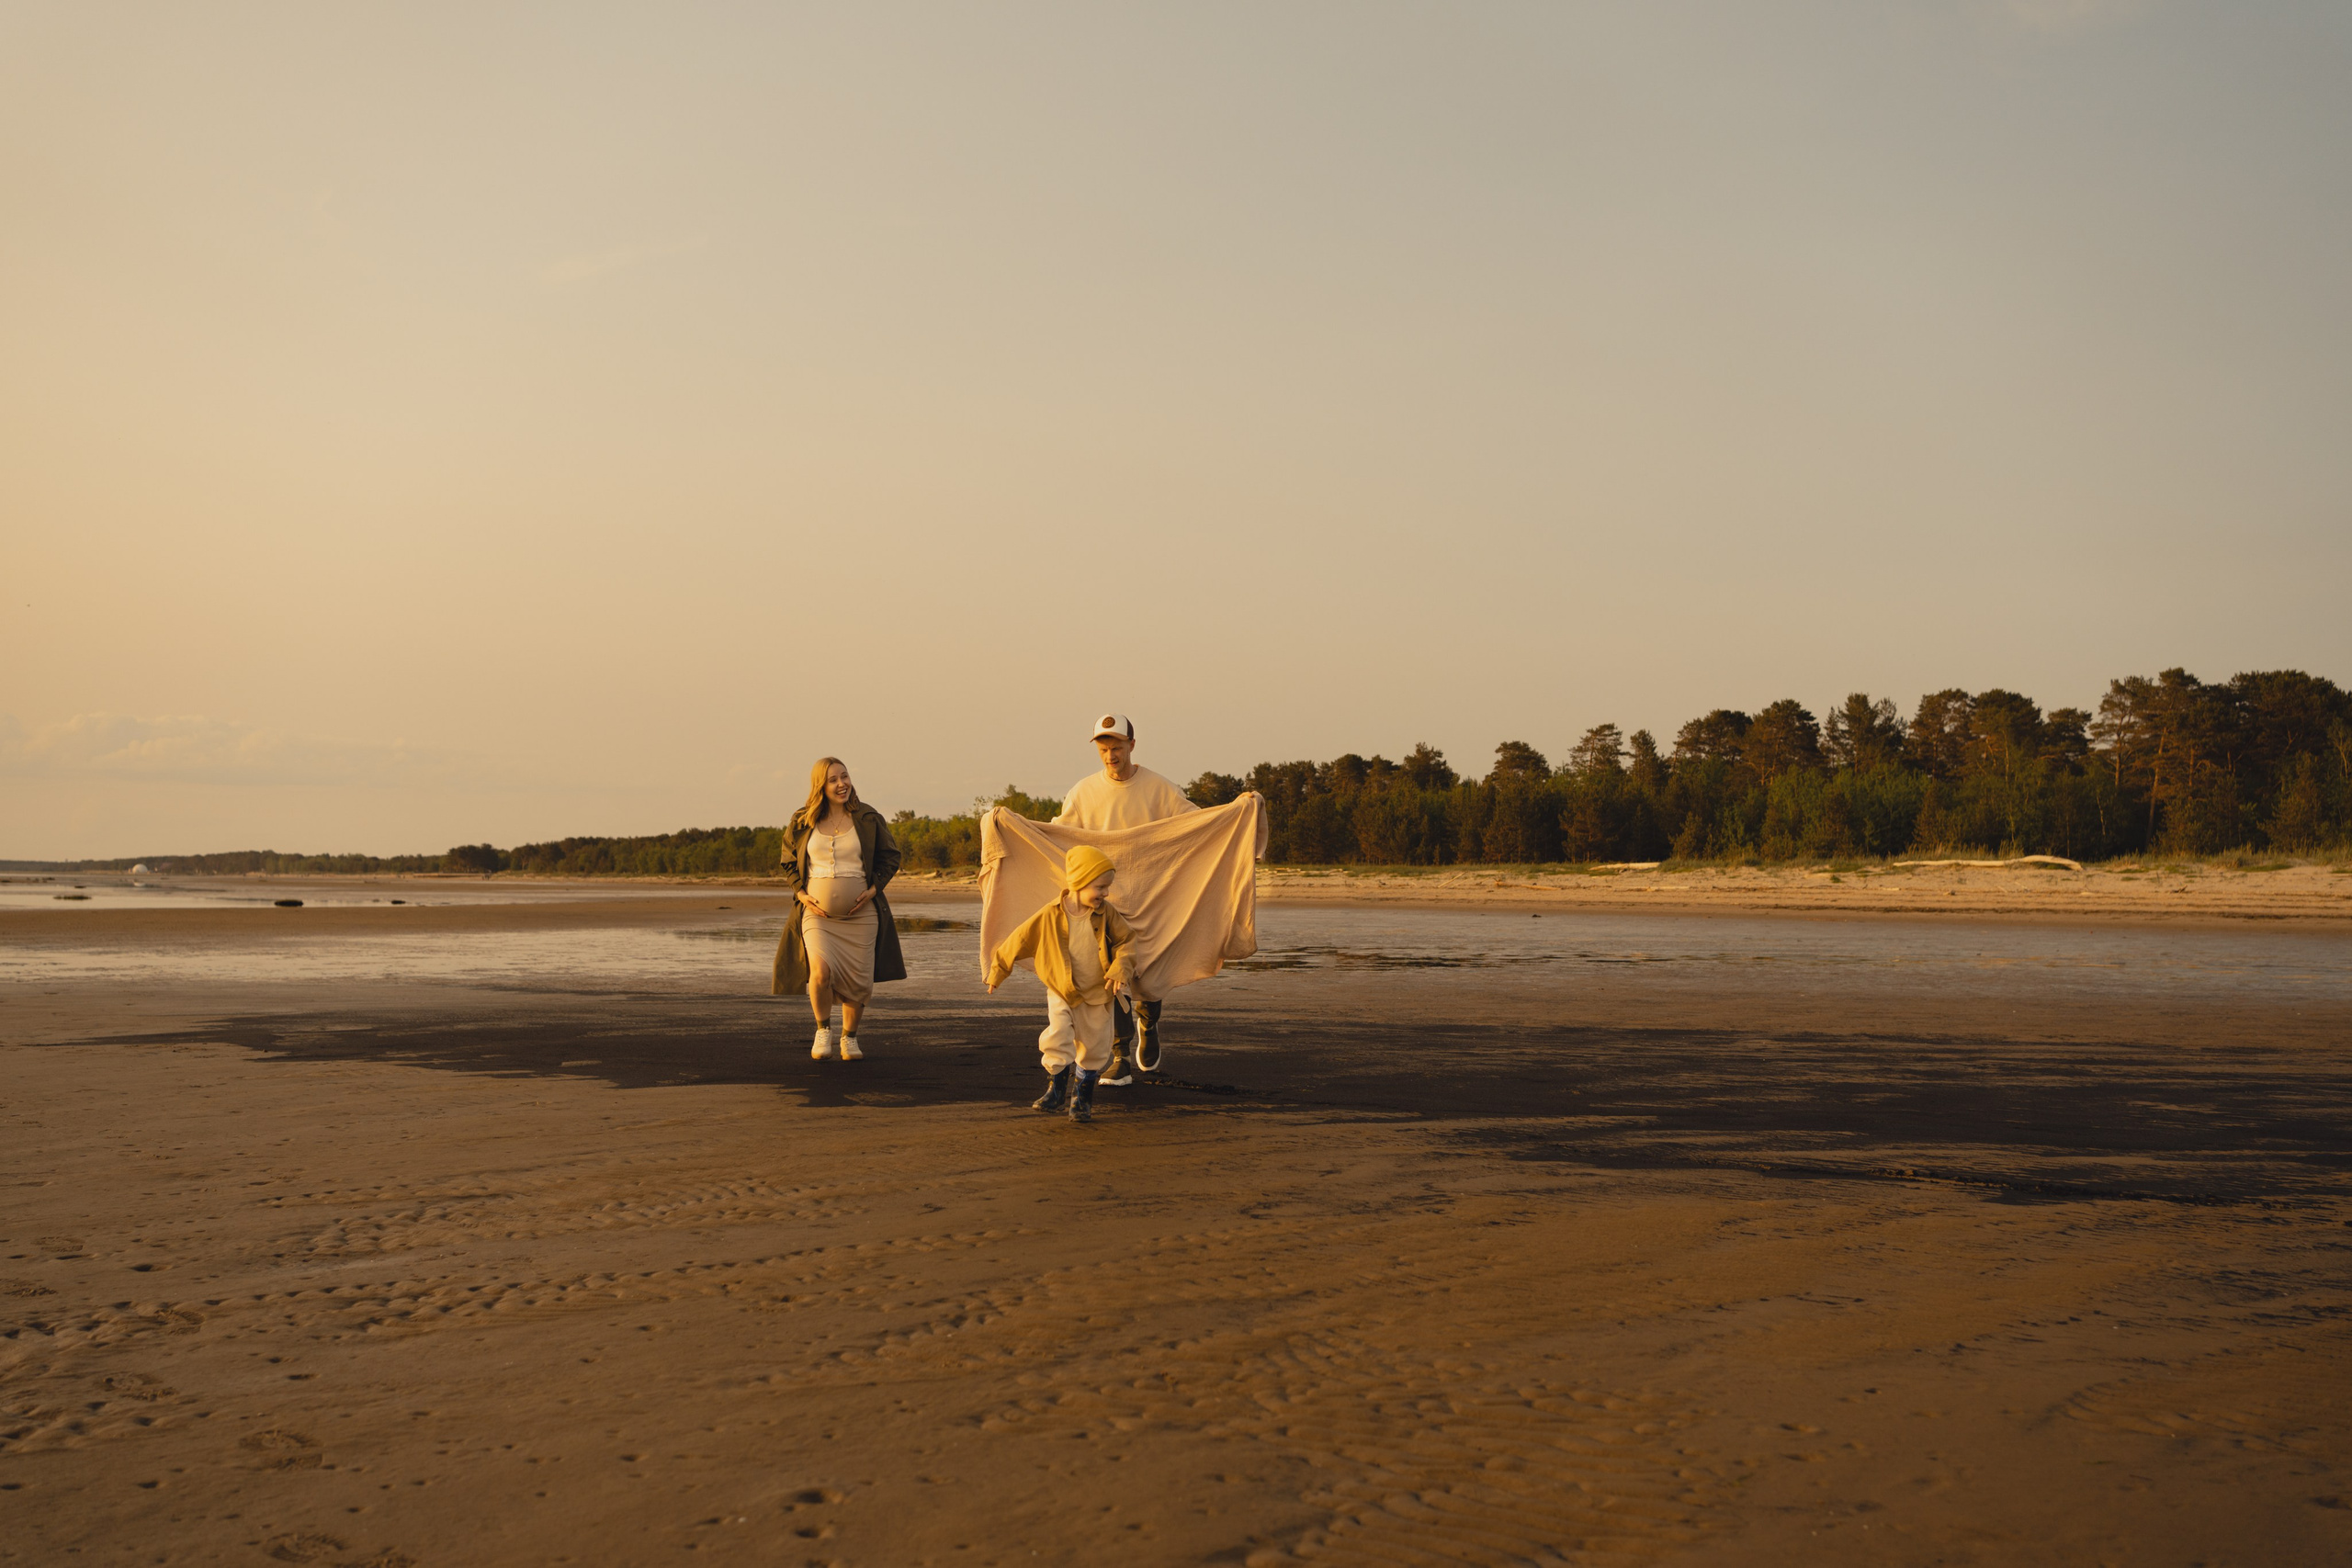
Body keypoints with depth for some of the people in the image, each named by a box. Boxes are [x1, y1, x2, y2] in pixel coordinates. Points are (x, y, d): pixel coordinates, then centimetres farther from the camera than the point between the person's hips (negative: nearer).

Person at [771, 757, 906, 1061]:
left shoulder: (868, 819, 3)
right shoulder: (801, 823, 4)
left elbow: (890, 857, 11)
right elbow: (788, 864, 14)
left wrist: (873, 889, -3)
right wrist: (802, 894, -1)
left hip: (860, 913, 1)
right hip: (817, 912, -1)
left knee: (858, 981, 2)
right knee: (821, 972, -21)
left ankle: (849, 1036, 27)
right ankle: (823, 1029, 5)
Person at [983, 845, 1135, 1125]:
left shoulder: (1106, 914, -10)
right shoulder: (1049, 917, -17)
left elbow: (1126, 940, -2)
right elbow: (1018, 941, -7)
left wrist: (1121, 970, -19)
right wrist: (998, 971, 2)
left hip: (1097, 995, 2)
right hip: (1062, 992, -2)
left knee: (1094, 1048, 7)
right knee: (1057, 1039, -15)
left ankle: (1083, 1097, 25)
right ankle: (1056, 1089, 8)